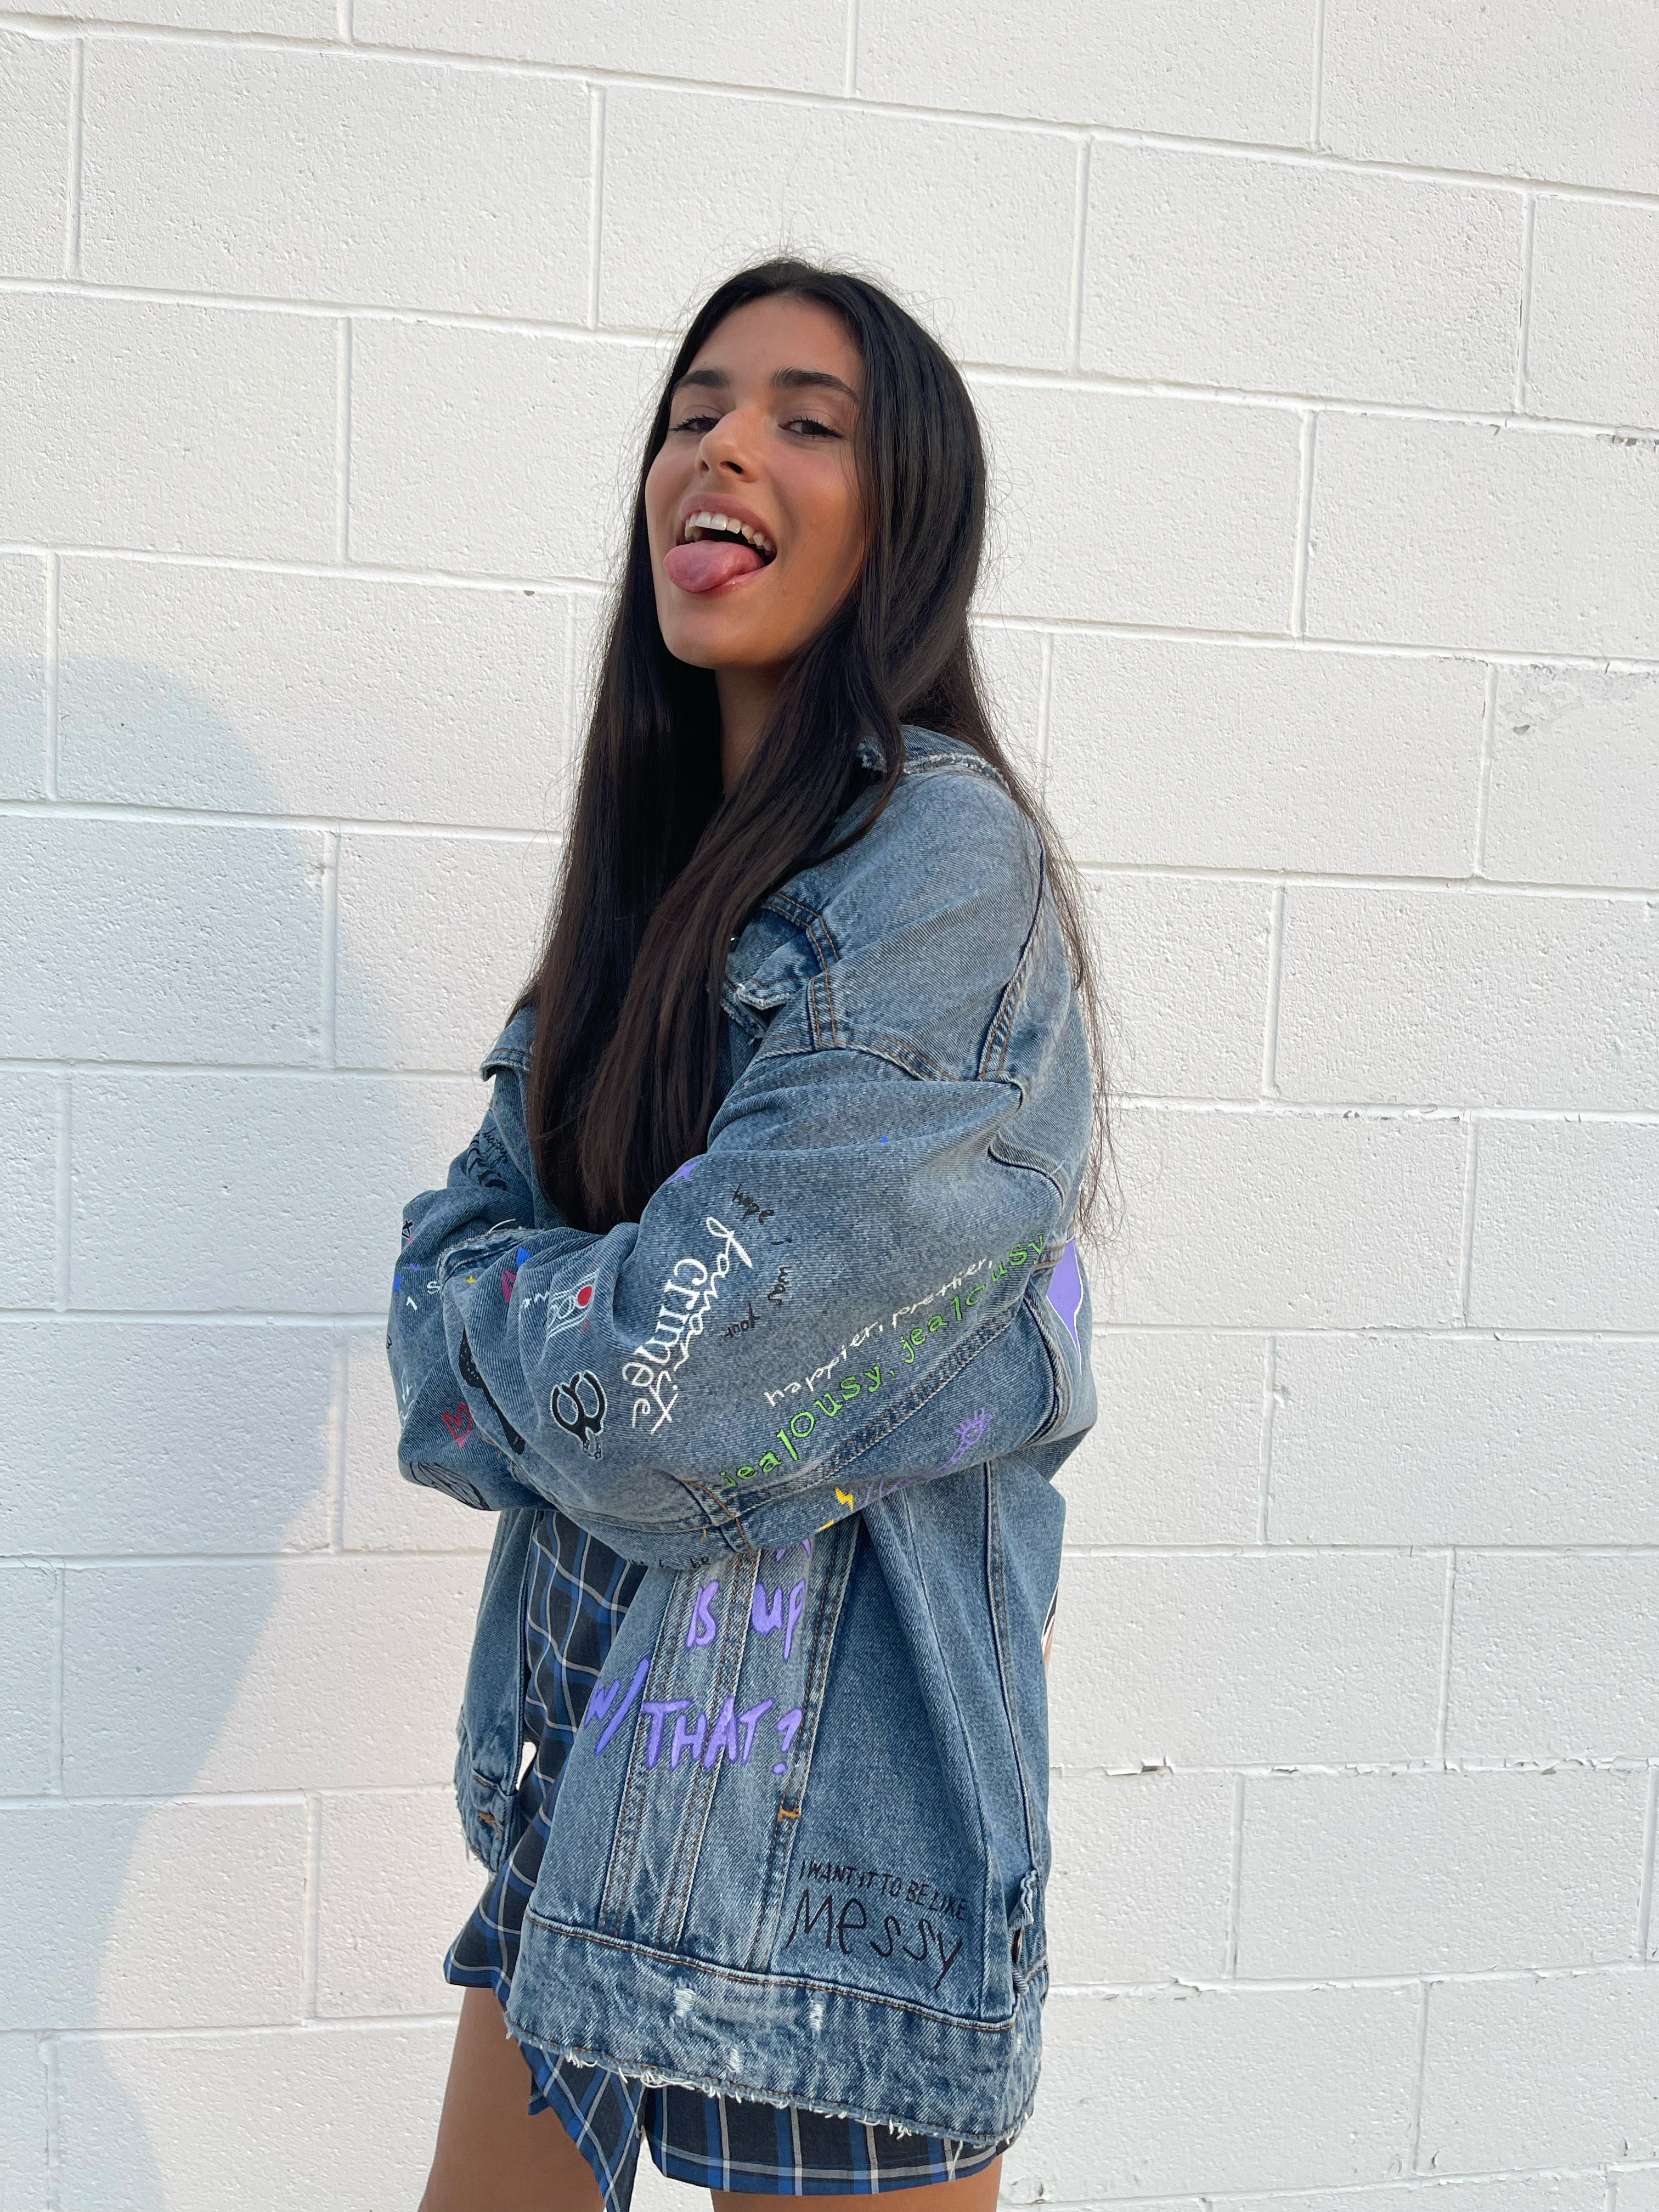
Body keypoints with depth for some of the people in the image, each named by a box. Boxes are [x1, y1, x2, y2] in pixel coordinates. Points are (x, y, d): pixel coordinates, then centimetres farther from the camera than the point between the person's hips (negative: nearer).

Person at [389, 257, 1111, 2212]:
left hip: (819, 1804, -7)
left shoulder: (949, 858, -18)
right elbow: (446, 1269, 4)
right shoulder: (664, 870, 8)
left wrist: (501, 1326, -4)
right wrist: (600, 1339, -15)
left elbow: (671, 1386, -23)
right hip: (588, 1756, 8)